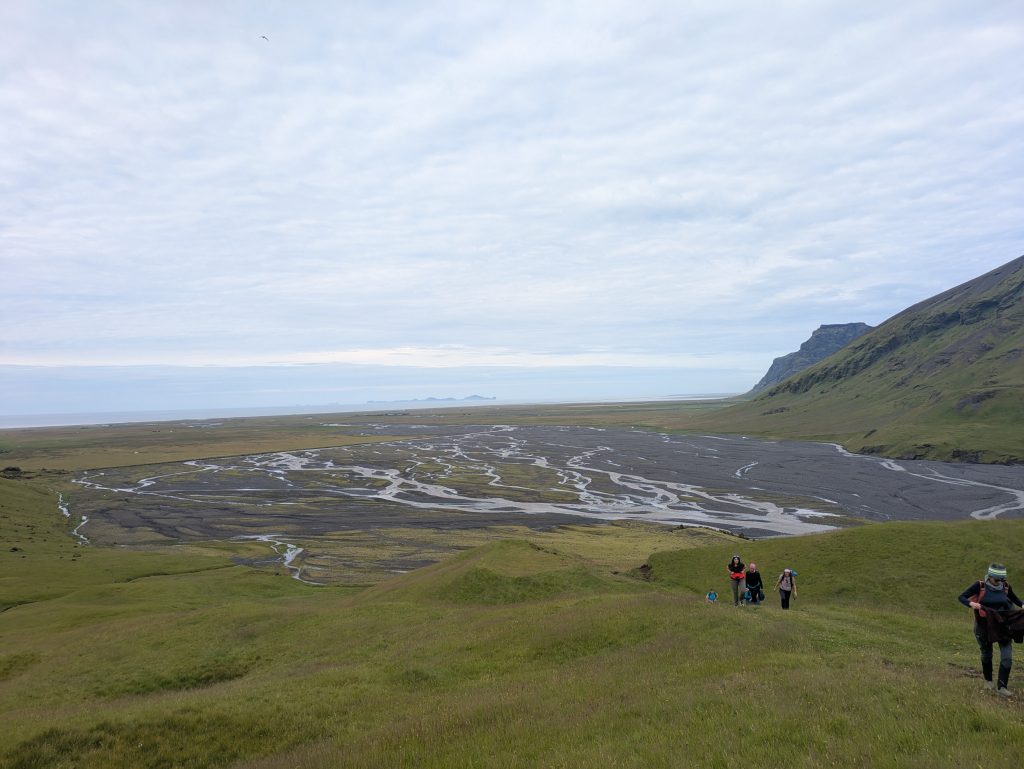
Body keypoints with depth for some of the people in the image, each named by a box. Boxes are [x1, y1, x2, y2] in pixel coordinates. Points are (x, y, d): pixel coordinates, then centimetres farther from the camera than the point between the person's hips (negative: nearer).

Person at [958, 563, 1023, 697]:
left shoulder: (1006, 587, -5)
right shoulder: (980, 586, -14)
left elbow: (1015, 599, 15)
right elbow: (962, 597, -14)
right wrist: (971, 603, -34)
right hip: (985, 627, -2)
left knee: (1007, 657, -5)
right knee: (986, 655, 15)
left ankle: (1001, 687, 5)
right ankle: (988, 681, 37)